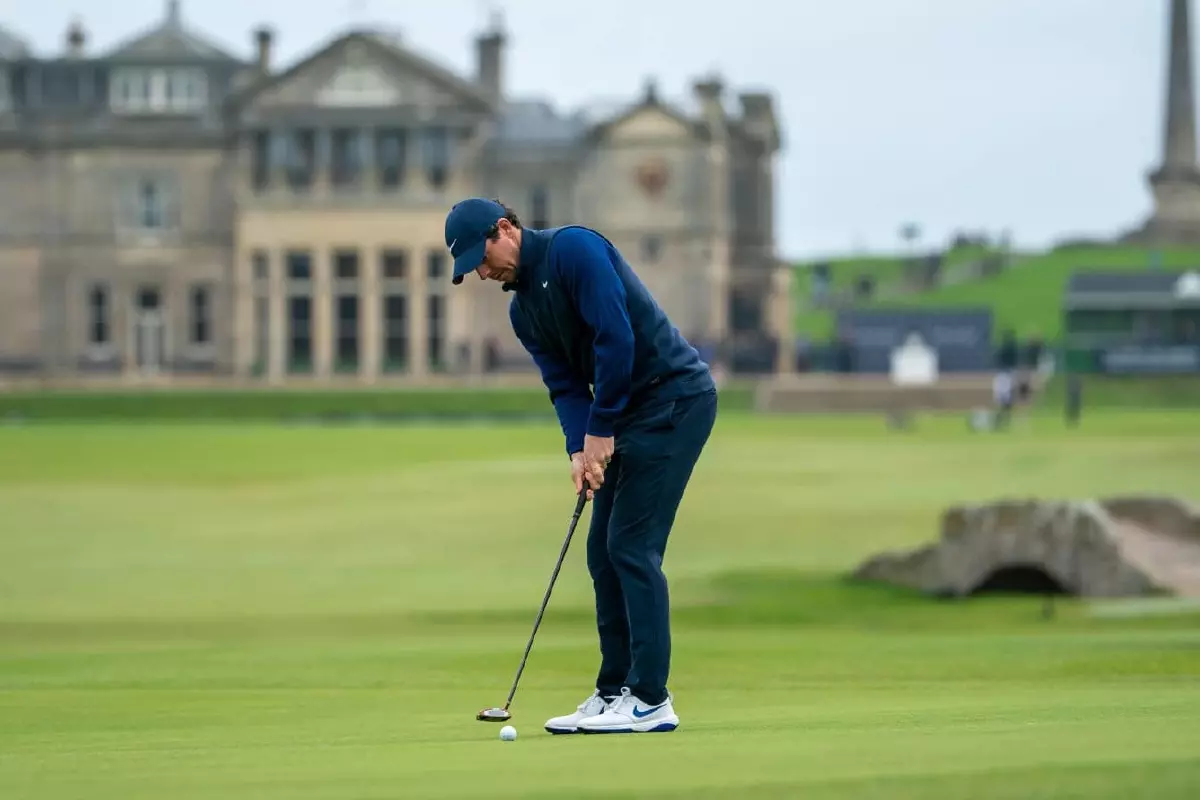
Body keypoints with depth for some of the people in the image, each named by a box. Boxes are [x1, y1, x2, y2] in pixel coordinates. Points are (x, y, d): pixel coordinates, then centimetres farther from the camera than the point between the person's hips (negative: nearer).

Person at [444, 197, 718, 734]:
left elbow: (616, 337, -23)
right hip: (629, 412, 9)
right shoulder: (522, 310, 13)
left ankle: (650, 700, -10)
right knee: (604, 550, 7)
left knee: (631, 545, -12)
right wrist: (579, 451, -11)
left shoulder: (573, 248, -15)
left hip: (675, 397, -9)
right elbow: (565, 384, 7)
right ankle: (615, 693, 11)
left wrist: (601, 430, -18)